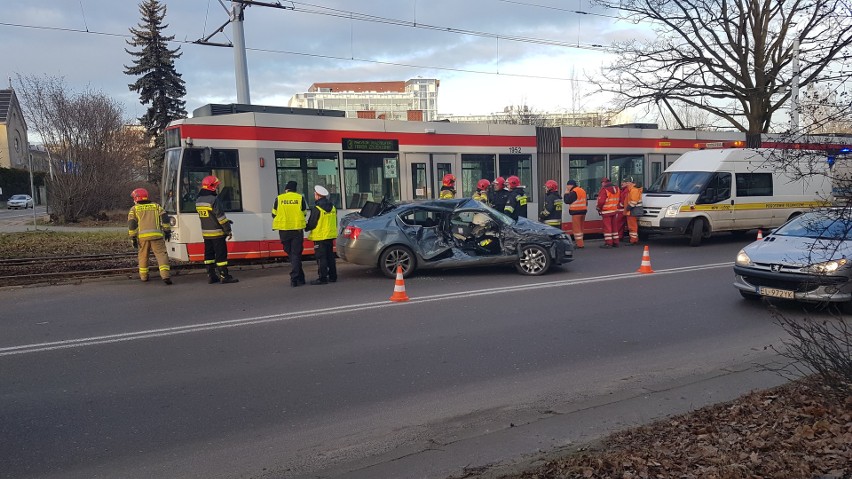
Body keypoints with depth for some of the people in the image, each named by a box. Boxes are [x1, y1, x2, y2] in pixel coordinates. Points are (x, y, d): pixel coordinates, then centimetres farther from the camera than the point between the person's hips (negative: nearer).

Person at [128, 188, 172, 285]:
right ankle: (165, 275, -22)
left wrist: (133, 238, 4)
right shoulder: (156, 206, 17)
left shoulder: (134, 209, 13)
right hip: (156, 235, 0)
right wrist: (167, 231, 9)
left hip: (142, 236, 0)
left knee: (143, 256, 17)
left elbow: (131, 224, 4)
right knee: (161, 254, -6)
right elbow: (164, 217, 7)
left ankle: (143, 276, 27)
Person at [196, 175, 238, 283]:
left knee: (209, 253, 12)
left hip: (206, 233, 8)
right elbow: (220, 216, -17)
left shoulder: (198, 200, 9)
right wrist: (228, 230, -10)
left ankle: (211, 275, 15)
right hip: (216, 232, -8)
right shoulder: (213, 200, -18)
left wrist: (225, 221, 17)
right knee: (221, 253, -3)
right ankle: (224, 276, 0)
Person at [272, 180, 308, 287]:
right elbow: (304, 213, 7)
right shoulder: (300, 198, -1)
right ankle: (294, 278, -4)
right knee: (296, 254, 4)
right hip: (297, 229, -1)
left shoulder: (279, 198, 0)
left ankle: (300, 277, 17)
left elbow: (274, 214, 5)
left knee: (291, 254, 13)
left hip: (284, 230, 1)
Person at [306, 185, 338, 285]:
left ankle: (323, 278, -4)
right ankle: (333, 276, 17)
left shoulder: (317, 209, -15)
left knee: (321, 258, -4)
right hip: (330, 235, 8)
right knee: (330, 256, 14)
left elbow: (311, 224, -12)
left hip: (320, 236, -8)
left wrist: (305, 228, 7)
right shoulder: (332, 207, 9)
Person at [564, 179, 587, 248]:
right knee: (580, 227, 16)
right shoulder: (582, 191, 15)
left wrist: (566, 193, -4)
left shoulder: (573, 192, -15)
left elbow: (567, 201, -14)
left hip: (576, 212, -9)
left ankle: (580, 244, -7)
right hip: (583, 211, 9)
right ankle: (579, 242, 23)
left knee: (576, 228, -5)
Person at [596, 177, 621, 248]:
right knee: (613, 227, 15)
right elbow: (619, 199, 13)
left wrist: (599, 208, -3)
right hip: (614, 211, 8)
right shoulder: (617, 189, 11)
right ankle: (615, 242, 19)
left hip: (606, 211, -8)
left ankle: (608, 243, -3)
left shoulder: (604, 190, -16)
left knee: (607, 227, -3)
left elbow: (601, 201, -19)